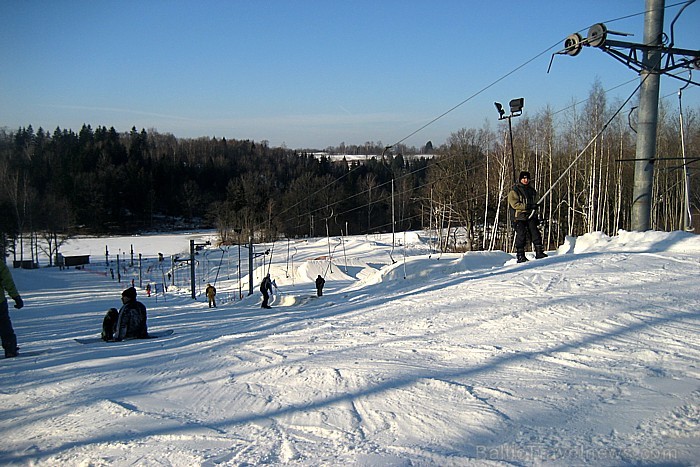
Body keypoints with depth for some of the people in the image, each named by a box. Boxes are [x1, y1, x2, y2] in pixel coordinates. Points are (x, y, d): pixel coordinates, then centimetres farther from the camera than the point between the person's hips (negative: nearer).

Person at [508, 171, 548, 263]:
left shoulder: (532, 190, 18)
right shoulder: (514, 191, -2)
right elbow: (514, 204, -13)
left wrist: (536, 217, 20)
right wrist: (527, 206, -20)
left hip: (531, 216, 5)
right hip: (519, 217, -5)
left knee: (535, 233, -3)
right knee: (521, 236, -6)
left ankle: (539, 252, 0)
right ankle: (520, 255, -2)